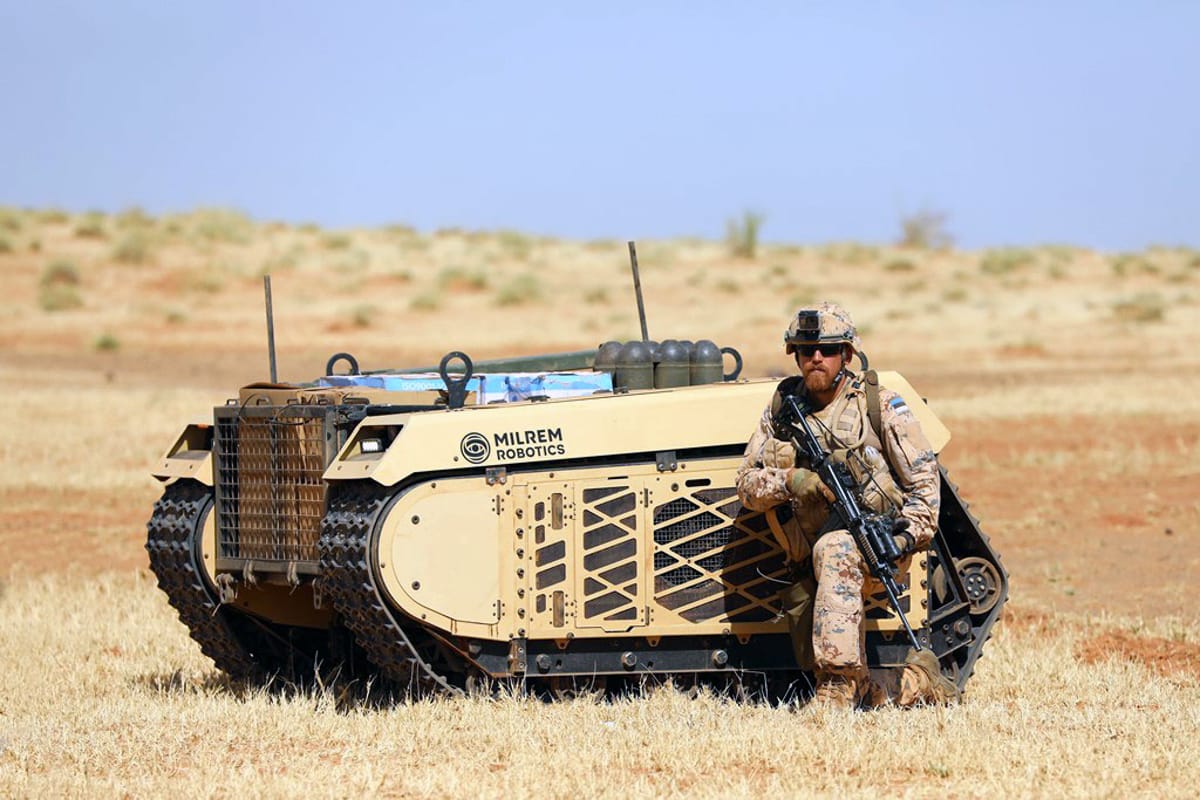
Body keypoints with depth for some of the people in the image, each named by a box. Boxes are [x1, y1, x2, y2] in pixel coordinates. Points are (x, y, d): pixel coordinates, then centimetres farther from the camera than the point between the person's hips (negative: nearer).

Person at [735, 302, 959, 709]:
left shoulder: (879, 405, 2)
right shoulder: (781, 410, 10)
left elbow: (924, 477, 0)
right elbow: (747, 484, 5)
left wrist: (910, 533, -15)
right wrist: (790, 481, -16)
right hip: (810, 564, 5)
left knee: (833, 551, -38)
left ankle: (841, 684, -40)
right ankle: (917, 684, 17)